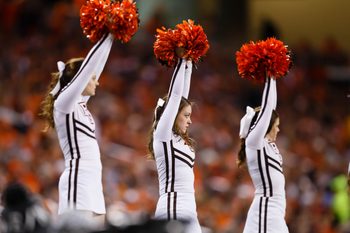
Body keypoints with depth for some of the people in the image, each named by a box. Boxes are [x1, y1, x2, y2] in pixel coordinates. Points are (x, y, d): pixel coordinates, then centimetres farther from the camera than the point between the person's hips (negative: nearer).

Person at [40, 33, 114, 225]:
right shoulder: (64, 102, -6)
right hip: (78, 181, -9)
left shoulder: (79, 104, 17)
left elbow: (95, 66, 22)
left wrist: (109, 39, 20)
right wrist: (107, 37, -6)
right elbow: (87, 68, -10)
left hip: (92, 183, 9)